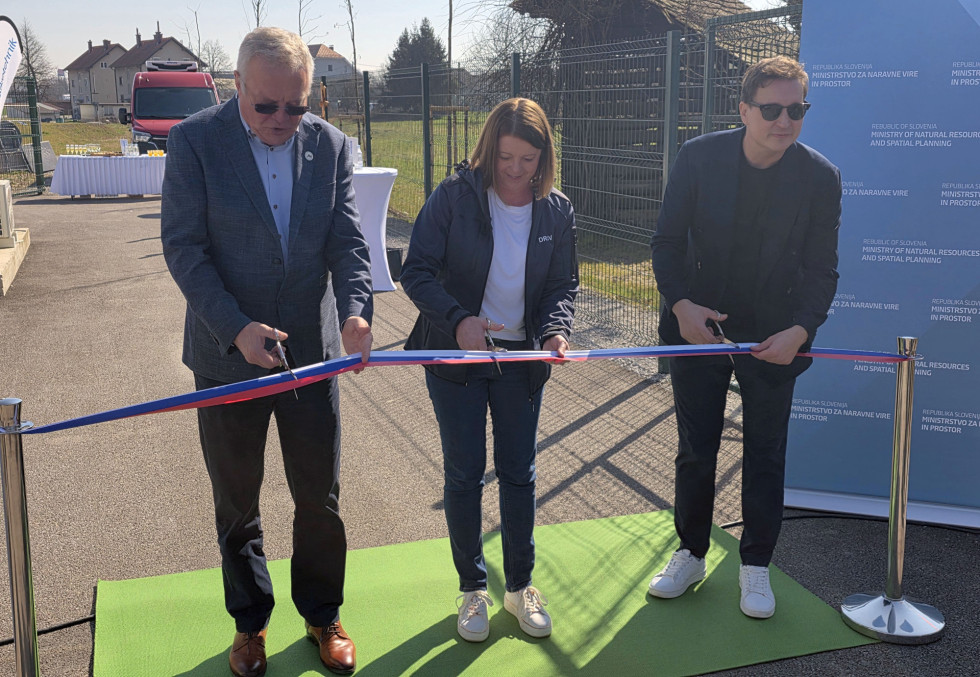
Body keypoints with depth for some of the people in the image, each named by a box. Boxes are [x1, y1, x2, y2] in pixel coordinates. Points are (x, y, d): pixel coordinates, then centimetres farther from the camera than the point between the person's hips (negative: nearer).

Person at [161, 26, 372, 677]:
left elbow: (348, 241, -3)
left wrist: (356, 310, -23)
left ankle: (323, 615, 34)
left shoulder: (331, 145, -1)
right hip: (228, 355, -1)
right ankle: (250, 623, 36)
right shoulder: (194, 141, -10)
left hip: (312, 351, 2)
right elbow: (183, 247, -12)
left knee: (319, 498, 12)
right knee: (237, 503, 15)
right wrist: (237, 328, -23)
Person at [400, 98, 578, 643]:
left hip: (521, 358, 2)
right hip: (455, 354, -2)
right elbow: (417, 271, -12)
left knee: (520, 474, 11)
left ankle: (520, 585, 29)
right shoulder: (454, 197, -11)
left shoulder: (558, 213, -2)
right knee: (465, 475, 6)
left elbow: (564, 285, 3)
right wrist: (457, 320, -27)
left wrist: (557, 330, -18)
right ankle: (473, 589, 25)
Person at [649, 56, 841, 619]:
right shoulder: (700, 157, -11)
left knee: (765, 455, 10)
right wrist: (681, 304, -19)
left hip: (773, 338, 0)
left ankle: (756, 567, 28)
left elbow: (821, 271, -6)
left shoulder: (821, 177, -11)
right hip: (699, 326, 1)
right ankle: (691, 555, 30)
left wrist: (799, 330, -22)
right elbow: (668, 241, -4)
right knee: (696, 450, 11)